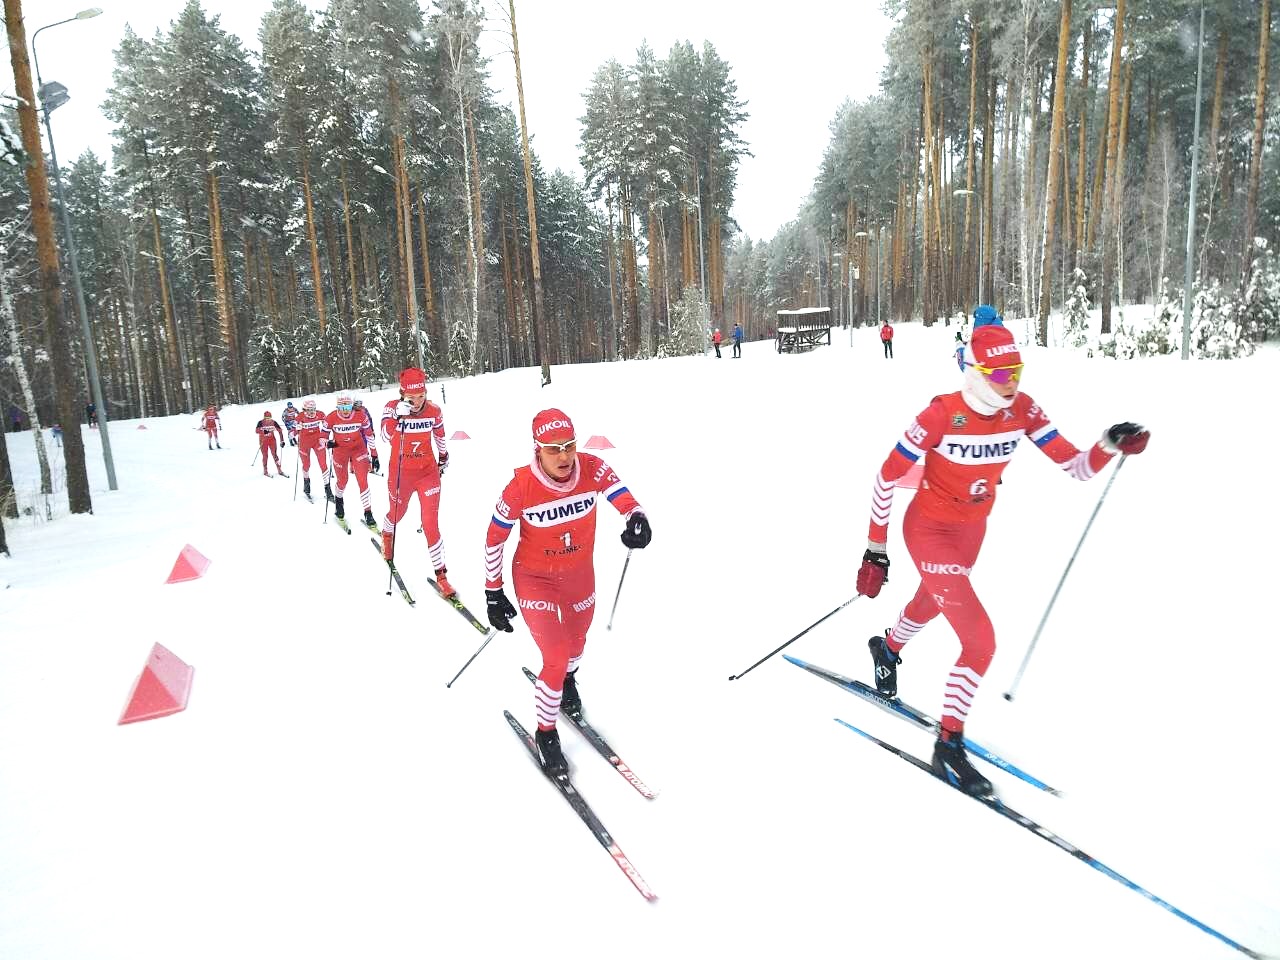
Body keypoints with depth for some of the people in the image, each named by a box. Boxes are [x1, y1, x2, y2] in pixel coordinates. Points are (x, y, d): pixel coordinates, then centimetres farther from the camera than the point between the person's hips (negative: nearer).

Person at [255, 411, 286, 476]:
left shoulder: (273, 422, -8)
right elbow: (257, 430, -26)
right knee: (265, 456, 2)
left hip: (272, 440, 1)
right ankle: (265, 471, 14)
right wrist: (263, 431, -46)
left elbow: (280, 431, -3)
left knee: (275, 455, -2)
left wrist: (282, 441, -7)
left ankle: (279, 470, 4)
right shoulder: (260, 423, -13)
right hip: (263, 441, -1)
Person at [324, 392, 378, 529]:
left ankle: (368, 513, -1)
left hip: (359, 450, -1)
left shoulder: (360, 416, -17)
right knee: (342, 481, 13)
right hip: (340, 452, 1)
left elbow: (369, 434, -5)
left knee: (363, 481, -9)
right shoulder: (331, 418, -16)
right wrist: (328, 442, -25)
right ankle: (338, 500, 47)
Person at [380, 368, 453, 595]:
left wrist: (443, 458, 23)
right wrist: (397, 416, -47)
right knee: (398, 512, 24)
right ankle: (387, 535, 60)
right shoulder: (392, 407, -15)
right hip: (400, 472, 0)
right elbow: (385, 436, -32)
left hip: (428, 472, 0)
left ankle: (440, 574, -2)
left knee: (431, 523, -8)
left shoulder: (434, 411, -10)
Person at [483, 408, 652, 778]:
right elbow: (494, 539, -14)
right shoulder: (521, 487, -26)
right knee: (555, 658, -8)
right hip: (534, 578, -3)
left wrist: (636, 517, -51)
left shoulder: (592, 469, -22)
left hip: (580, 572, 4)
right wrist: (493, 594, -9)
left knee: (577, 640, 25)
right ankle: (546, 733, 19)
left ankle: (567, 680, 61)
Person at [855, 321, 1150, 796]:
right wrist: (876, 550, -17)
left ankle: (887, 648, 65)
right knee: (981, 641, -12)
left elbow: (1075, 466, -10)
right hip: (928, 531, -6)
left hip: (972, 530, 6)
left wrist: (1110, 446, -32)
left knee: (932, 603, 31)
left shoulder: (1022, 410, -12)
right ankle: (948, 747, 7)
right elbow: (887, 476, -19)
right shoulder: (942, 414, -27)